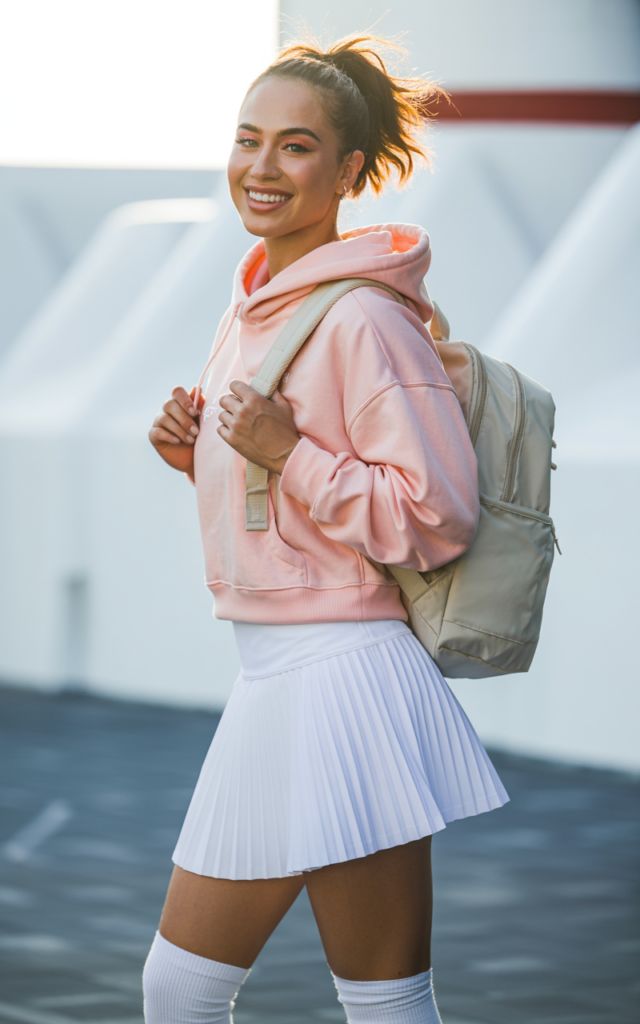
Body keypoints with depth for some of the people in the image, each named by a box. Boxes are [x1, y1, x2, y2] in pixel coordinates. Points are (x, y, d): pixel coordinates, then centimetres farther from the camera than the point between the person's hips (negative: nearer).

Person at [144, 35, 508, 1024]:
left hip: (342, 680, -9)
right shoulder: (253, 308, 14)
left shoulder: (364, 319, -13)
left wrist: (288, 453, -19)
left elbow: (439, 518, -16)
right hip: (268, 681, 9)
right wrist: (199, 453, 7)